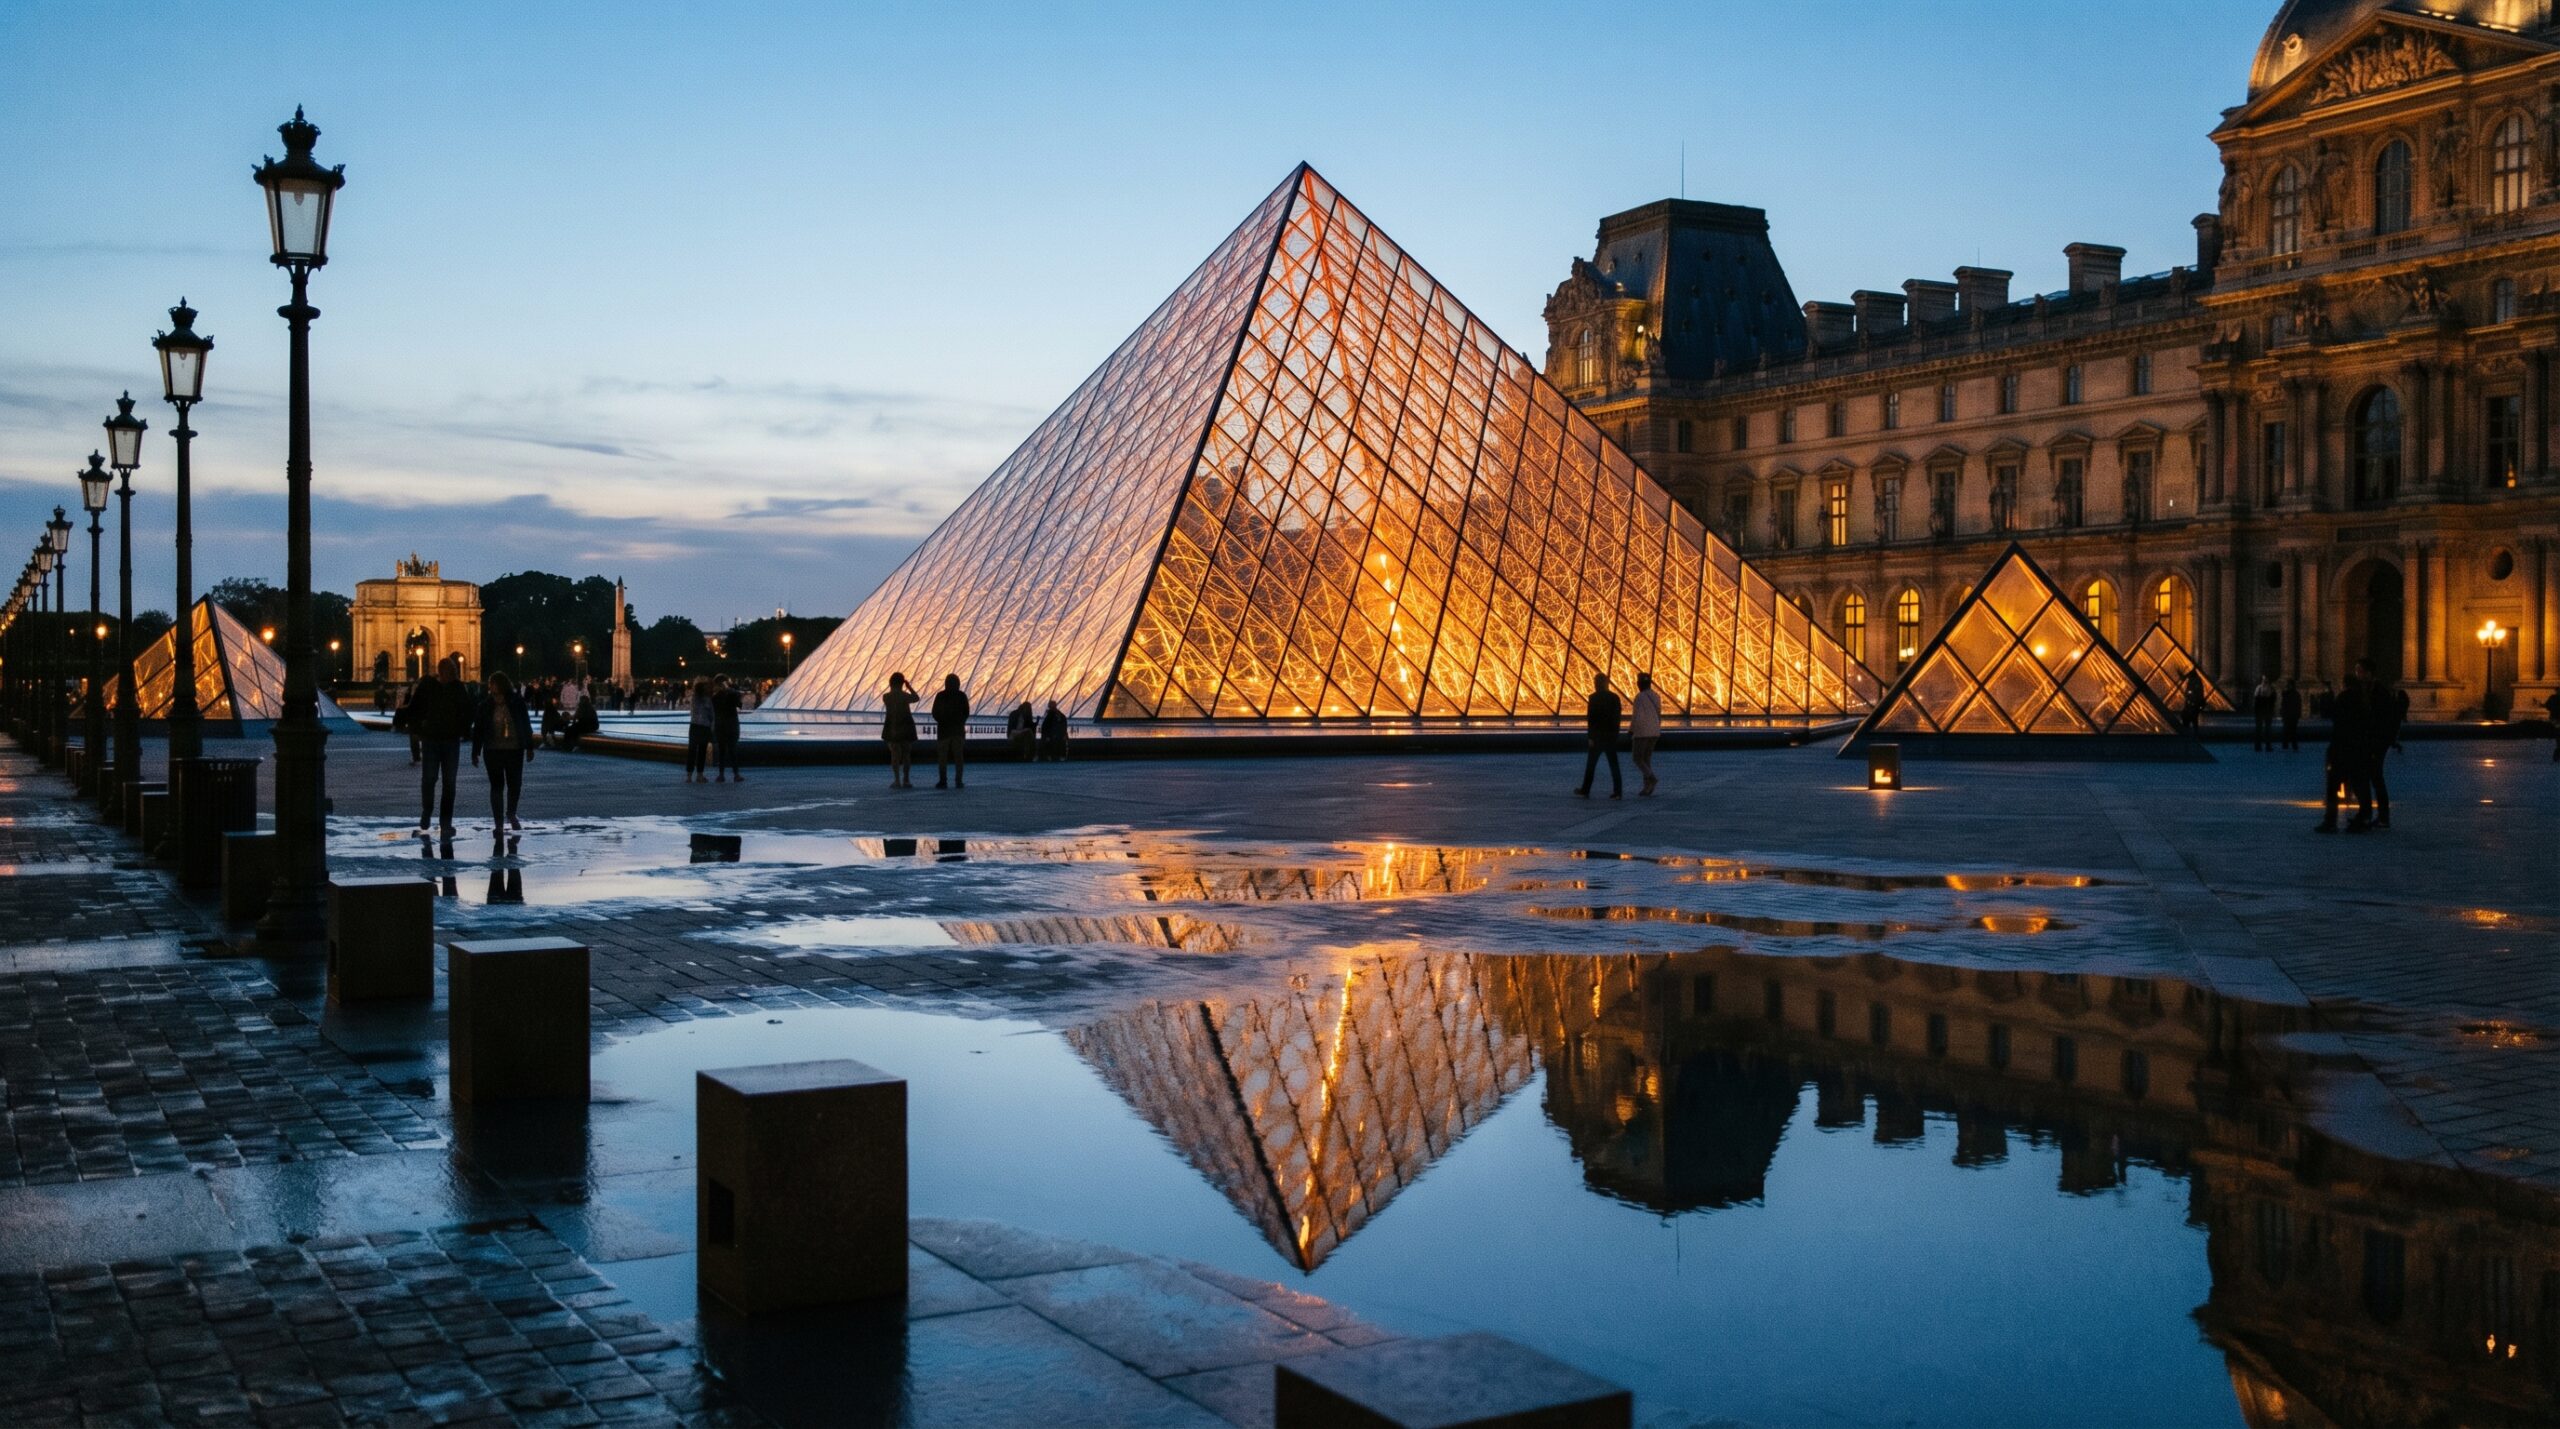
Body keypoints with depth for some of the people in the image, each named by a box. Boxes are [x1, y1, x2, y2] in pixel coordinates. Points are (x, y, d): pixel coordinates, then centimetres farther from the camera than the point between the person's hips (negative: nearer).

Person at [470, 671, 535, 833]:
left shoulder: (517, 702, -4)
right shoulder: (486, 705, -5)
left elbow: (526, 726, 3)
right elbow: (478, 729, -1)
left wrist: (529, 748, 4)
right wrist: (475, 753, -1)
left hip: (515, 750, 1)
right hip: (493, 751, -1)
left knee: (515, 784, 7)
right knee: (497, 786, 0)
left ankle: (511, 813, 33)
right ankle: (498, 823, 5)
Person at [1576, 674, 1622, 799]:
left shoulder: (1594, 697, -10)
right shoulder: (1615, 697, 6)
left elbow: (1591, 718, -13)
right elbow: (1617, 718, 9)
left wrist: (1590, 737, -11)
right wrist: (1615, 734, 16)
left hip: (1597, 735, -4)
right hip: (1611, 735, 4)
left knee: (1591, 764, 7)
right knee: (1614, 764, 4)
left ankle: (1585, 790, 14)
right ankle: (1618, 791, -2)